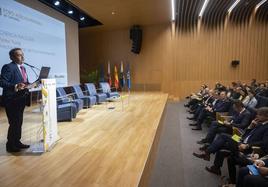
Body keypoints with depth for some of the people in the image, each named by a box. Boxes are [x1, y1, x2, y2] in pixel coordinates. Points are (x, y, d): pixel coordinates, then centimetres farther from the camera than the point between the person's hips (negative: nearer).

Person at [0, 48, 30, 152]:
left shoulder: (23, 68, 15)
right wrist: (15, 86, -34)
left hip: (20, 99, 9)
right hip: (12, 100, -9)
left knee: (19, 122, 15)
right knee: (14, 123, -3)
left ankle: (17, 142, 28)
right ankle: (10, 145, 13)